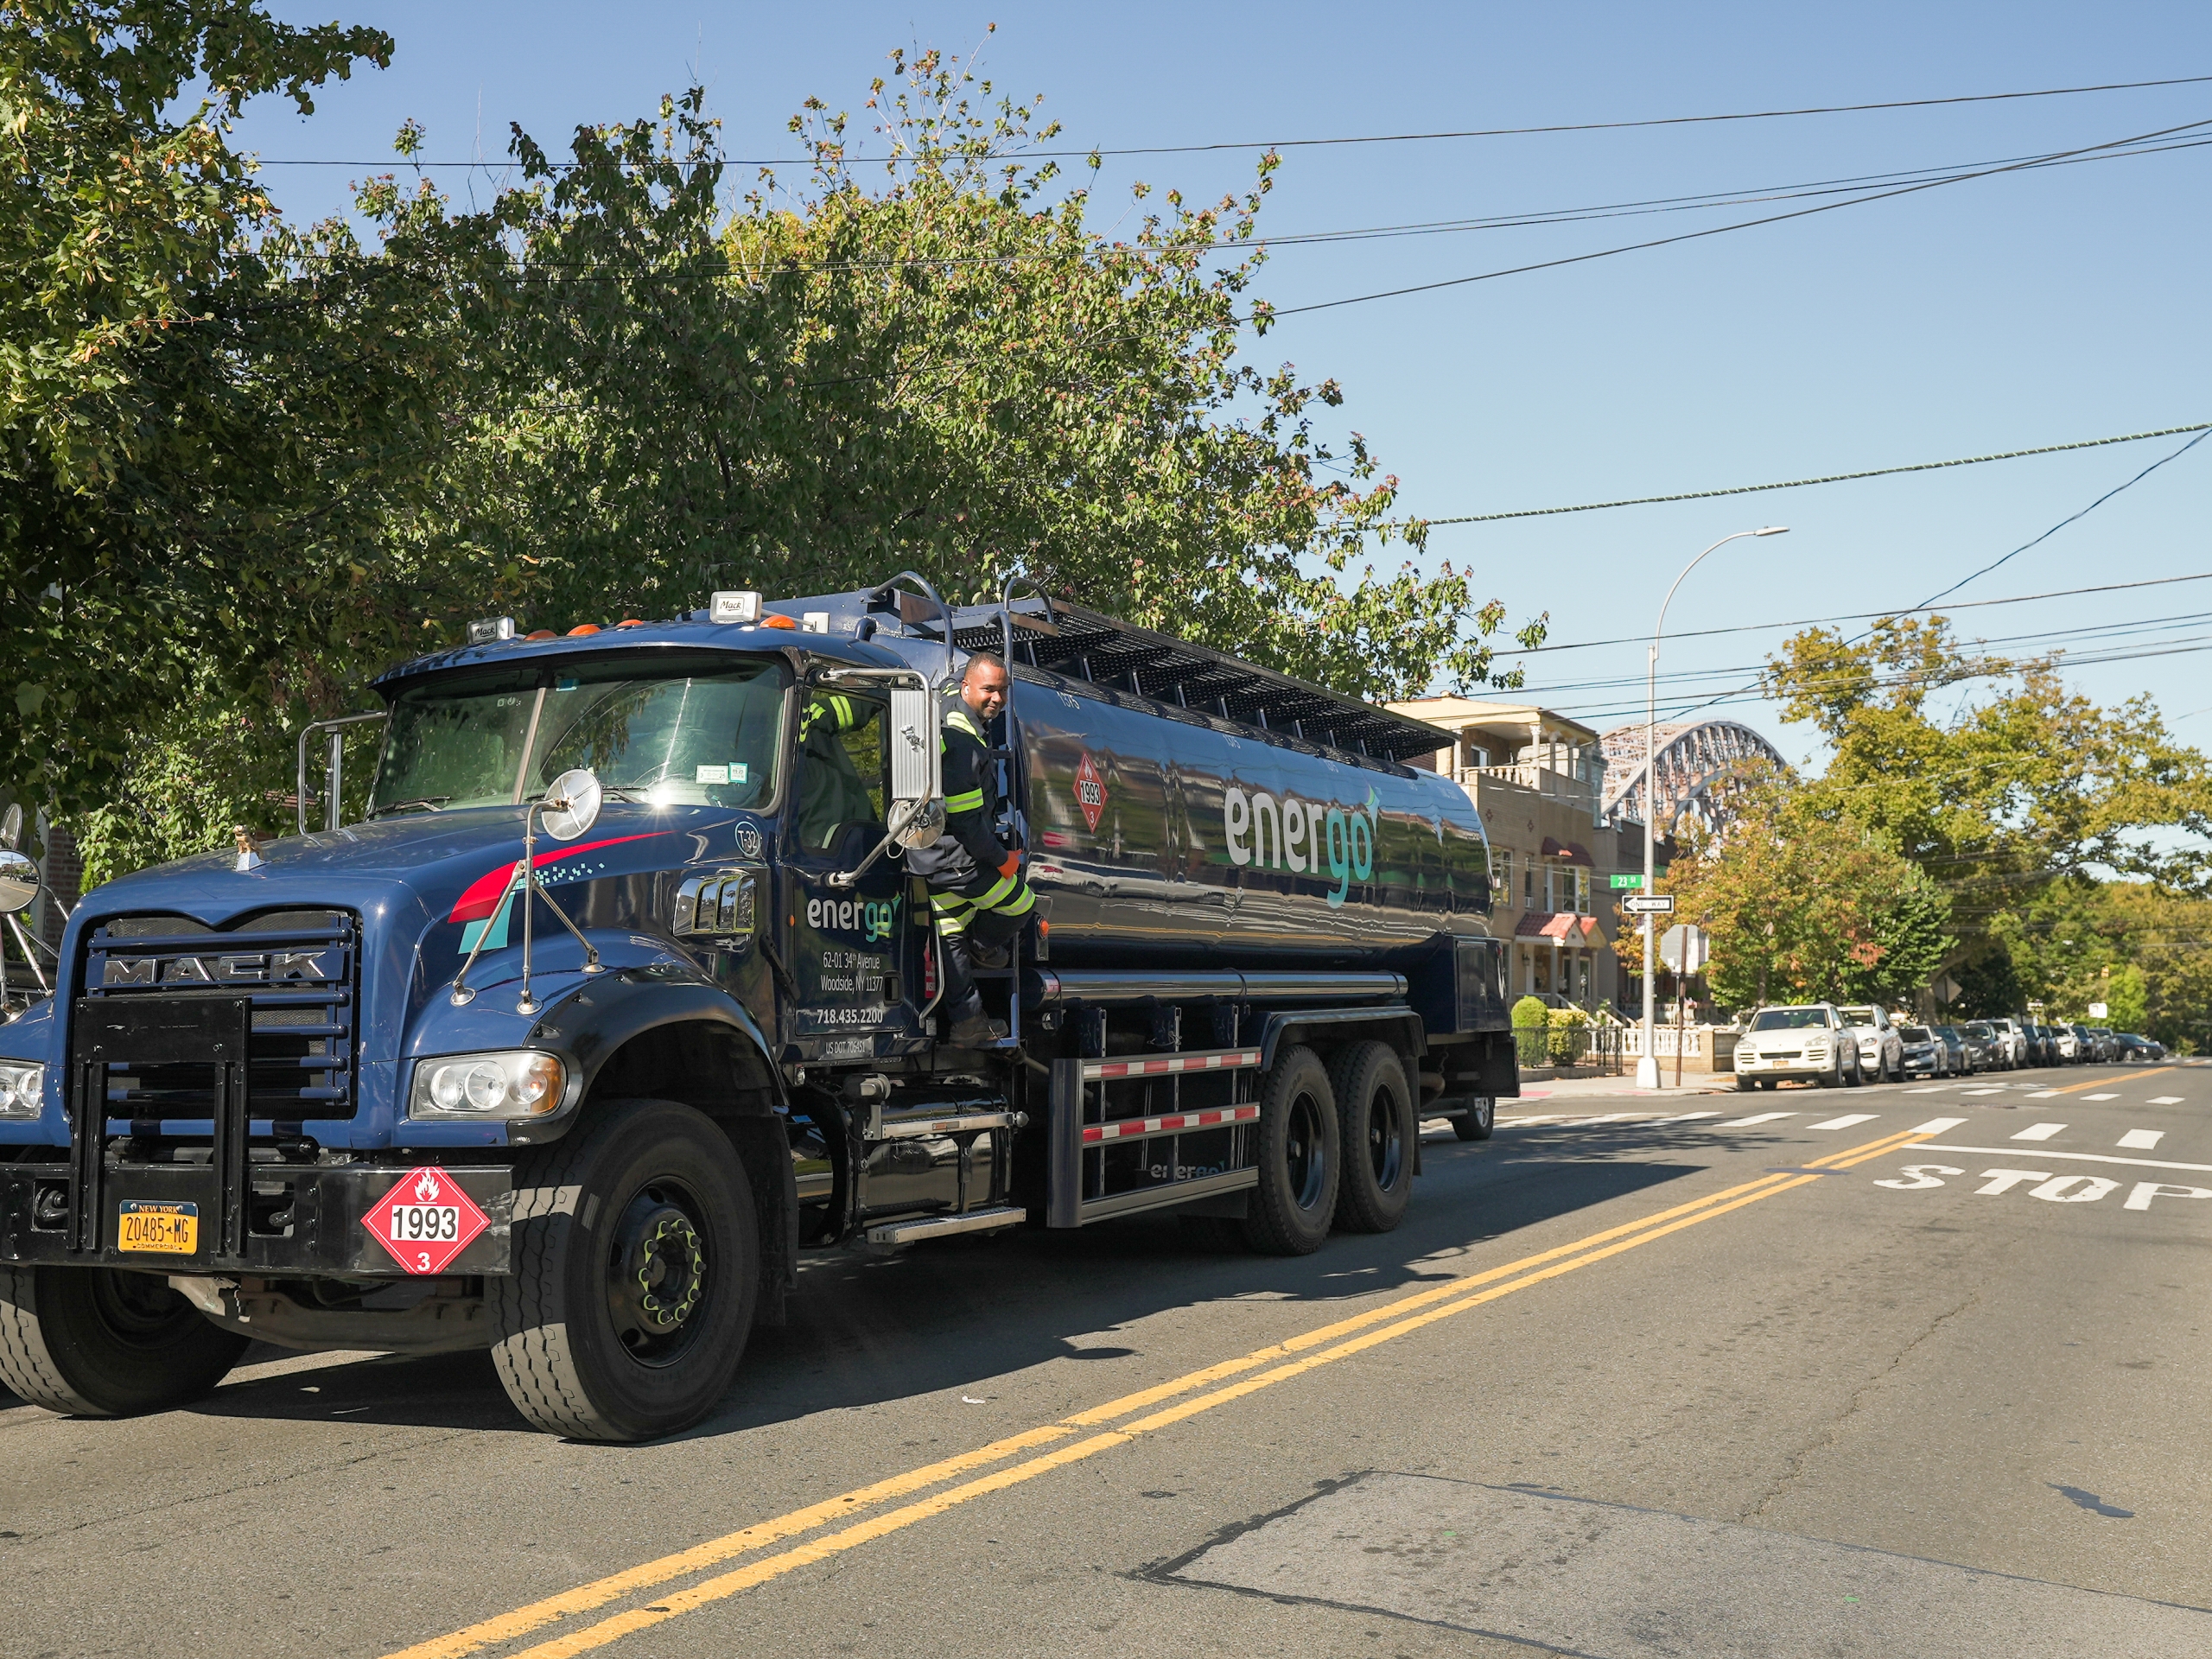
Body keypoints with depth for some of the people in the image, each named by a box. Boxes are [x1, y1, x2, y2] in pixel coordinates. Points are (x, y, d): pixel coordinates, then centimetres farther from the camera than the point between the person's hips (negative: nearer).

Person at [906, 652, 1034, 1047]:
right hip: (957, 859, -10)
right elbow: (966, 822, -24)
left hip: (929, 858, 10)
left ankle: (964, 1023, 23)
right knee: (1021, 904, 11)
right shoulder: (963, 743, -27)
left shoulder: (949, 705, 4)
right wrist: (1002, 860, -13)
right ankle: (983, 948, 35)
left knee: (951, 935, 15)